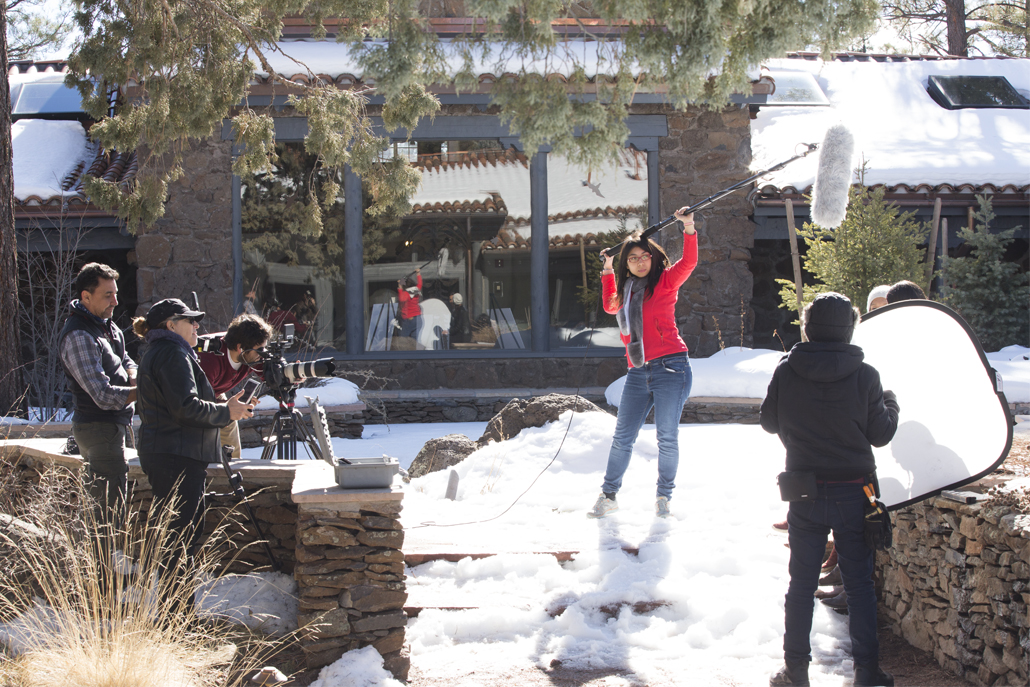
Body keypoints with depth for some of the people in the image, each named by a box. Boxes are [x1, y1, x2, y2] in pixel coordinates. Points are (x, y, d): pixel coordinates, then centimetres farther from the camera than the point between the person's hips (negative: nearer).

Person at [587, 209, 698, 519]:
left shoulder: (665, 281, -1)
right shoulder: (626, 291, 15)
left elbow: (688, 263, -18)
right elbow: (610, 306, 36)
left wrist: (689, 229, -31)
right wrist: (608, 272, 31)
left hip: (670, 368, -5)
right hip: (638, 374, 5)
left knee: (667, 437, -3)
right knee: (622, 438, 8)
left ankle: (664, 496, 12)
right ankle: (608, 496, 19)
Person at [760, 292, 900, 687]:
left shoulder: (786, 372, -8)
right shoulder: (864, 376, -12)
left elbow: (768, 422, 5)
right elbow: (881, 434, -4)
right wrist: (891, 403, 15)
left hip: (805, 493, 1)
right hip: (853, 492, -1)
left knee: (802, 582, 10)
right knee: (859, 583, 8)